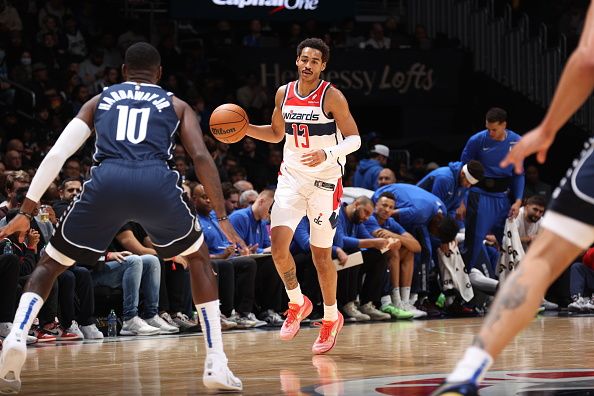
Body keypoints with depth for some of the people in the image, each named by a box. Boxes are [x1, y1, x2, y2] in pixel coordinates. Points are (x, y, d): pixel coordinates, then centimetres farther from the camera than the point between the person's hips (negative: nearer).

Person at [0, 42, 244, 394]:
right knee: (199, 257, 25)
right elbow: (201, 157, 12)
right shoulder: (176, 105, 28)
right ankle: (216, 364, 14)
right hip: (157, 184, 0)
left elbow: (56, 155, 21)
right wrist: (223, 218, 12)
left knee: (50, 263, 19)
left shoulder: (99, 101, 31)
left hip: (106, 181, 1)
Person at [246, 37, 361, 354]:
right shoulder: (284, 93, 4)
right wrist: (243, 128, 2)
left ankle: (331, 318, 22)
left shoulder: (332, 97, -10)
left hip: (325, 181, -4)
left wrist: (327, 154, -28)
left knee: (321, 254, 3)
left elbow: (354, 139, -10)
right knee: (278, 245, -13)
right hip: (291, 176, 4)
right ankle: (297, 303, 11)